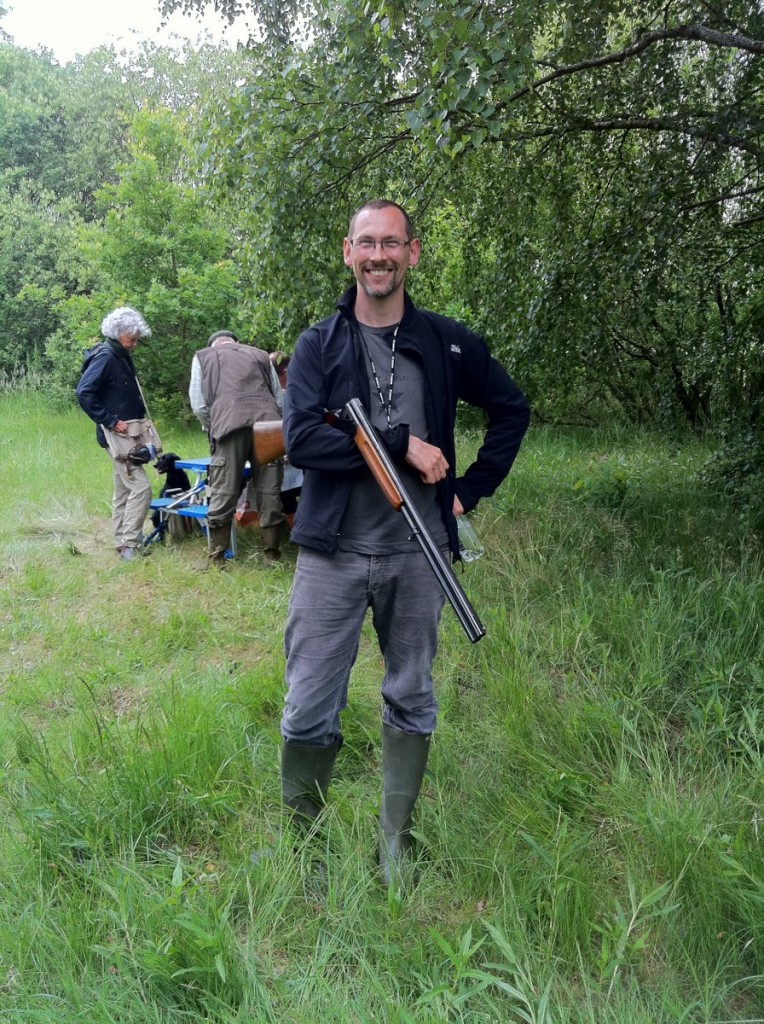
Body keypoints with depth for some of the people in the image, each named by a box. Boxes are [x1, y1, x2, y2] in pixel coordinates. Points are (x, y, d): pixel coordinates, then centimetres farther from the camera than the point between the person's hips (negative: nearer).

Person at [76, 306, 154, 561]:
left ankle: (122, 543, 21)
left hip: (128, 435, 10)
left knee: (123, 490, 13)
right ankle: (129, 545, -8)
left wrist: (140, 420, 8)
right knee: (140, 486, -13)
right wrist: (110, 421, -23)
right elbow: (84, 393, -24)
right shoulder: (105, 357, -15)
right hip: (117, 436, -10)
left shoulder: (123, 357, 12)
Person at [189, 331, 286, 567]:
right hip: (268, 422, 2)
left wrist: (212, 428, 28)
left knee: (223, 492, 2)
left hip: (230, 423, -2)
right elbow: (279, 397, 24)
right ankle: (272, 554, 11)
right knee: (269, 490, 6)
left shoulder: (202, 356, 23)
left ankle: (217, 556, 7)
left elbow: (199, 406, 13)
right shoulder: (261, 355, 29)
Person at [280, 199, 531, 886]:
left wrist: (471, 490, 6)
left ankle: (396, 842, 29)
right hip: (332, 552, -1)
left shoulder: (447, 343, 5)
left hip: (416, 553, 2)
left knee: (412, 701, 12)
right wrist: (403, 444, -17)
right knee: (309, 709, 2)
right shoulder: (318, 345, 1)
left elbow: (512, 409, 15)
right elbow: (301, 438, -13)